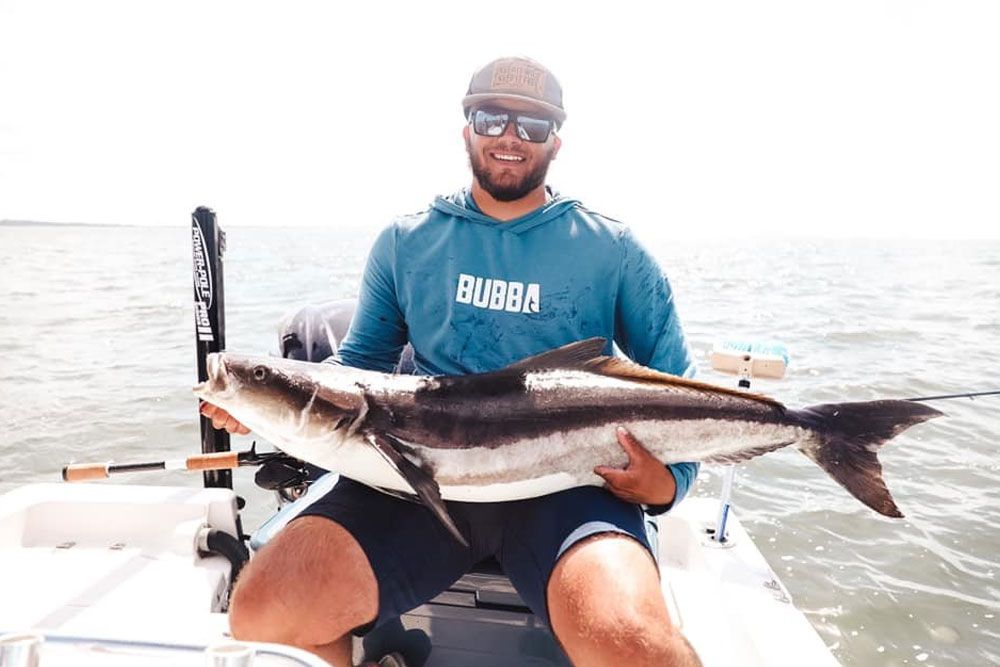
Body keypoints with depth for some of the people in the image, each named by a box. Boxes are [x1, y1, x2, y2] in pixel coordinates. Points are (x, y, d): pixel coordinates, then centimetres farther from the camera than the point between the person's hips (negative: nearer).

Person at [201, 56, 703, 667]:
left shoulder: (613, 251, 7)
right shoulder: (407, 242, 13)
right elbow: (360, 364, 19)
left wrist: (668, 481, -6)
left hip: (566, 481, -2)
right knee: (263, 612, -16)